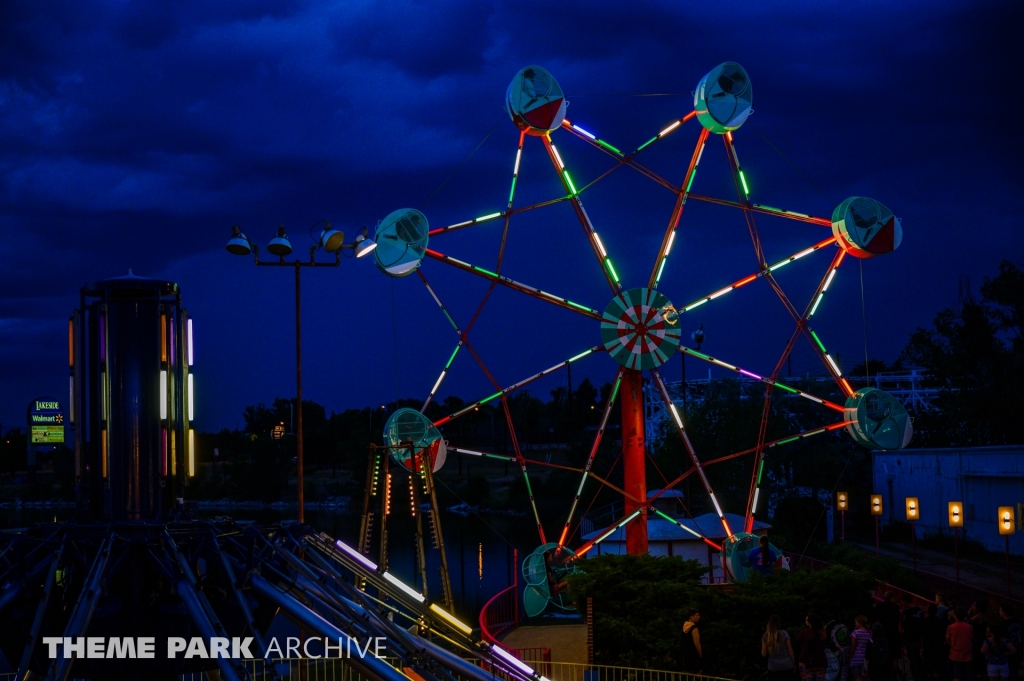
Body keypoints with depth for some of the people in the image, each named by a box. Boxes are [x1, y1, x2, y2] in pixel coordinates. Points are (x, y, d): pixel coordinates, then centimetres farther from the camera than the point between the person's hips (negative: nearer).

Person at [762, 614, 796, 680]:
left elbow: (763, 654, 0)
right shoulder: (784, 634, -6)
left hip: (773, 667, 0)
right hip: (786, 665, 0)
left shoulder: (765, 636, -2)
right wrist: (794, 663, 9)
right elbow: (790, 650, -3)